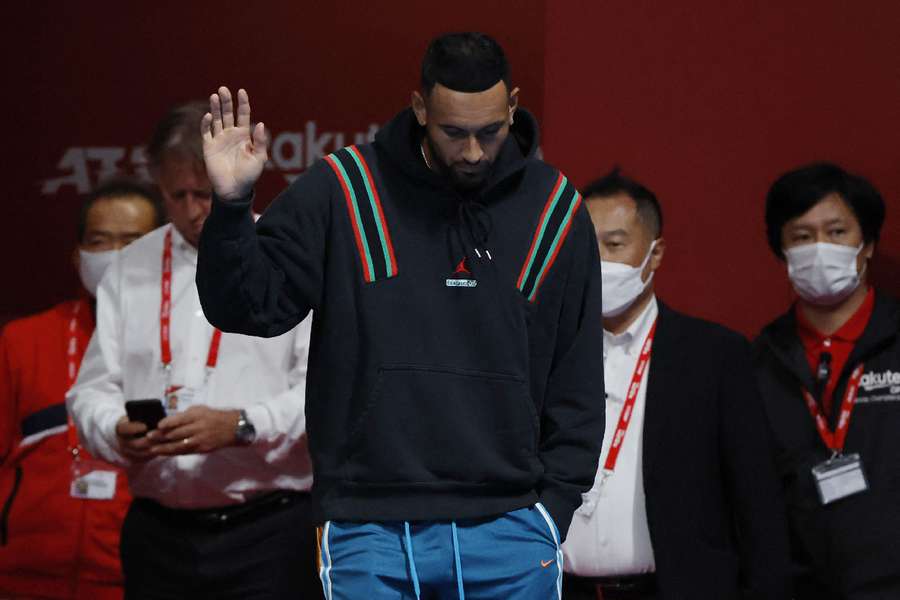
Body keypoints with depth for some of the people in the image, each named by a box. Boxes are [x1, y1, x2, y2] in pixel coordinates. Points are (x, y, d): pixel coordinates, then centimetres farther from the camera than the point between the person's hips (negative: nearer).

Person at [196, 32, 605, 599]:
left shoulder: (554, 207, 6)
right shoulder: (341, 191, 0)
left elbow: (577, 386, 10)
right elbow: (249, 305, -1)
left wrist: (554, 504, 3)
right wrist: (232, 206, -16)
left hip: (508, 532, 1)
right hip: (369, 532, -1)